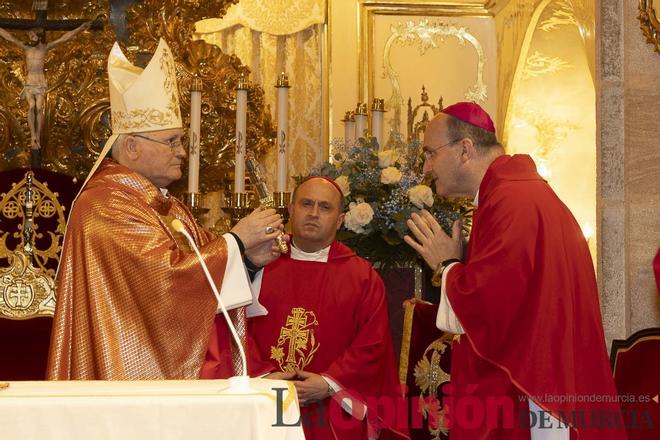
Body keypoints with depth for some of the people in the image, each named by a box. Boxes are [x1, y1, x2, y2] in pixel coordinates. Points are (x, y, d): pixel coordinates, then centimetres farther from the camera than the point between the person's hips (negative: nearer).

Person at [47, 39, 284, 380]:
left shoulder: (163, 201, 14)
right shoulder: (105, 206, -16)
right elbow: (168, 276, -23)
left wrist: (247, 253, -7)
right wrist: (236, 239, -15)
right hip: (143, 376, -9)